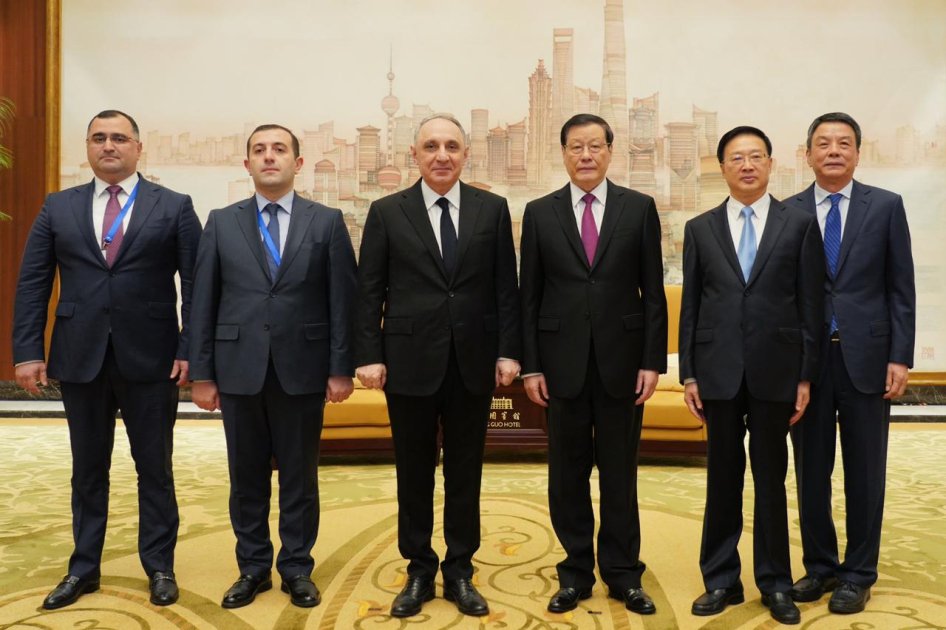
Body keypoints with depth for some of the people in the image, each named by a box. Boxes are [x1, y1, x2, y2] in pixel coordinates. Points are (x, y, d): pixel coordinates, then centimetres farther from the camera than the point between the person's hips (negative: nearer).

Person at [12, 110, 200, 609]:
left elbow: (196, 285, -3)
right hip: (80, 358, 3)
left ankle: (159, 567, 21)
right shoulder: (58, 208, 8)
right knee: (88, 468, 13)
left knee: (154, 467, 8)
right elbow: (31, 284, 5)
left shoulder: (174, 207, 1)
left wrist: (190, 351, -10)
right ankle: (84, 568, 27)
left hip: (150, 359, -2)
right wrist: (27, 351, -3)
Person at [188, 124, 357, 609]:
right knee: (247, 477, 11)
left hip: (302, 370, -1)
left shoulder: (327, 222, 3)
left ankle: (297, 569, 23)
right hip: (239, 370, 2)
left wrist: (341, 368, -5)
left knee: (300, 477, 9)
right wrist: (202, 373, 1)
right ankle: (253, 567, 26)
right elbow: (203, 302, 5)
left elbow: (343, 299, 0)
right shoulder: (221, 223, 7)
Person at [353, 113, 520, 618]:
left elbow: (505, 287, 4)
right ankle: (419, 572, 26)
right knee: (414, 473, 10)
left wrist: (507, 351, -2)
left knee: (465, 473, 10)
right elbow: (369, 291, 1)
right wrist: (369, 355, -5)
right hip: (410, 362, -1)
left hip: (473, 362, 1)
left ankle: (460, 573, 25)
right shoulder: (387, 212, 2)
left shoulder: (492, 209, 5)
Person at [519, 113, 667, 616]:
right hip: (563, 362, 1)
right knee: (568, 475, 9)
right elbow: (529, 295, 4)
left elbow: (653, 291, 2)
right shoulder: (539, 213, 5)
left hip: (621, 360, 0)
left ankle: (623, 574, 23)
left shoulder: (639, 208, 3)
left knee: (619, 473, 9)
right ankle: (576, 573, 23)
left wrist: (652, 361, -4)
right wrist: (530, 365, -1)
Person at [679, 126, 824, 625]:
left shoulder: (799, 224, 3)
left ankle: (775, 583, 21)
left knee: (771, 478, 8)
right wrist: (688, 374, 1)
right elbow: (690, 306, 6)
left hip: (775, 371, -1)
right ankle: (721, 579, 20)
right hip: (719, 372, 1)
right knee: (723, 478, 9)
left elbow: (811, 305, 2)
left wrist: (806, 376, -1)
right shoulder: (700, 229, 6)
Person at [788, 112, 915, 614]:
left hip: (865, 357, -1)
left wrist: (900, 358, -5)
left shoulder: (886, 206, 3)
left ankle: (858, 575, 20)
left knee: (864, 472, 7)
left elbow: (901, 288, 2)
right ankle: (820, 566, 24)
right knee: (810, 471, 9)